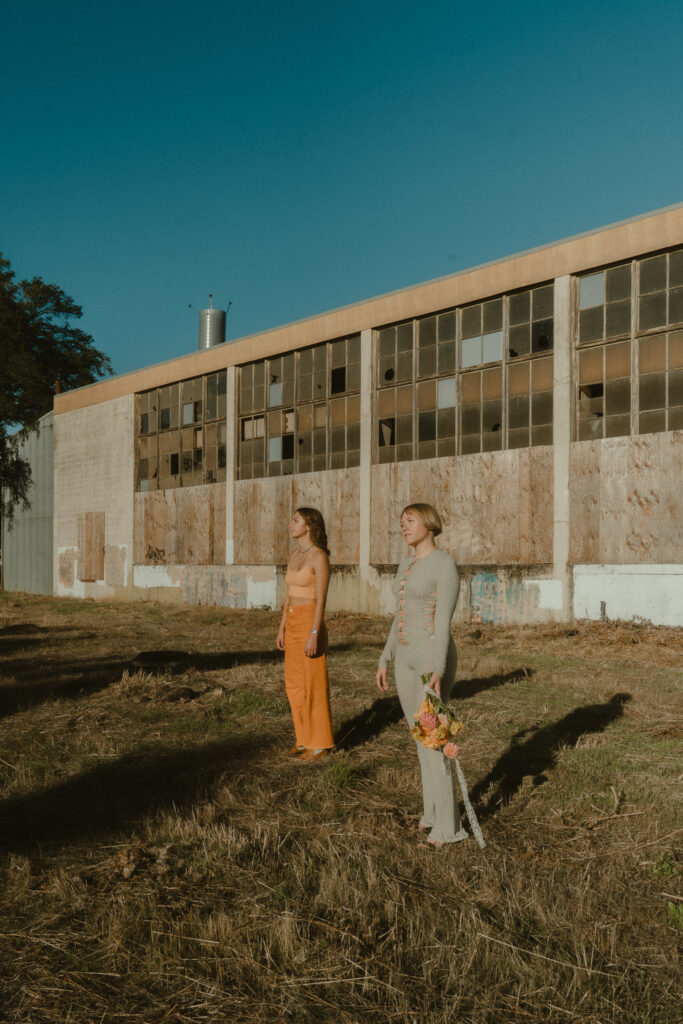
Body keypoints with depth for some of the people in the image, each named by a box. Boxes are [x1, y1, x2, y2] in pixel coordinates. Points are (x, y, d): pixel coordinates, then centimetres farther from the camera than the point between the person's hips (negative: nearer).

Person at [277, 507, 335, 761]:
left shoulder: (319, 557, -13)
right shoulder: (295, 555, 12)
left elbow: (321, 599, -17)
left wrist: (314, 635, -21)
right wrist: (282, 628, 14)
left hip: (310, 624, -8)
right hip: (293, 624, 8)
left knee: (314, 686, -1)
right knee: (294, 685, 12)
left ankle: (321, 744, 10)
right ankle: (304, 738, 23)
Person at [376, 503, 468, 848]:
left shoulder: (445, 564, -13)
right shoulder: (406, 566, 14)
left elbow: (443, 622, -19)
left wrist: (438, 672, -23)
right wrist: (384, 660, 16)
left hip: (433, 657, -9)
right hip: (407, 658, 9)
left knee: (430, 740, -8)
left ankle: (447, 826, 3)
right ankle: (434, 809, 29)